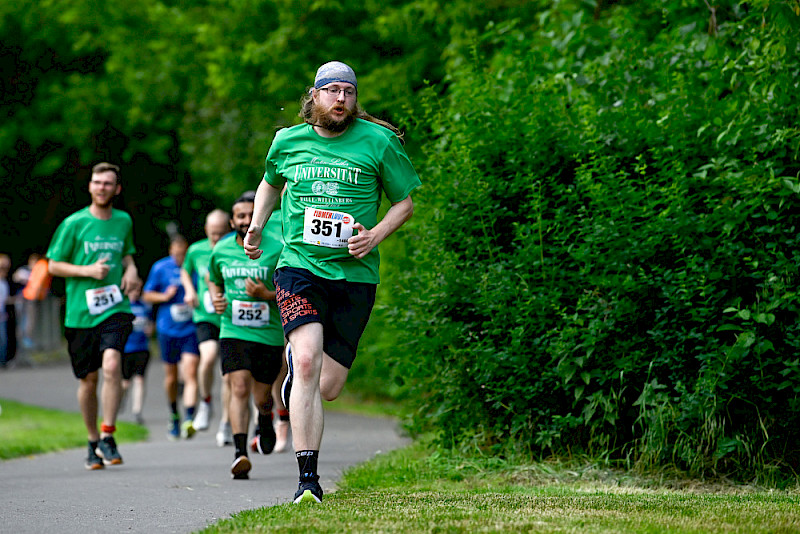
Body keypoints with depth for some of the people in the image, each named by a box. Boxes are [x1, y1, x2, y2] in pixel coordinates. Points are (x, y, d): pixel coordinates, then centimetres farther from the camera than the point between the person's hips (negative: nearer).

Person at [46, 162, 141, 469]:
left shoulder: (123, 221, 9)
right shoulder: (74, 224, -2)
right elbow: (53, 265, 1)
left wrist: (130, 270, 5)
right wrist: (88, 271, -12)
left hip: (116, 308, 1)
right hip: (81, 313, -1)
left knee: (112, 365, -22)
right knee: (88, 380, 7)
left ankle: (108, 436, -14)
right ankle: (93, 442, 25)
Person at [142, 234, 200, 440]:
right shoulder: (160, 268, 1)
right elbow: (147, 295, 9)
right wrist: (165, 296, -9)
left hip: (191, 329, -2)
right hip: (168, 329, 2)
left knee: (190, 373, -17)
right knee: (171, 377, 11)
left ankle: (189, 420, -25)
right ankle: (174, 417, 34)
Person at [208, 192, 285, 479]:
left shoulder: (277, 249, -6)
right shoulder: (221, 251, 4)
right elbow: (213, 279, 25)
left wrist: (268, 295, -19)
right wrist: (215, 298, 4)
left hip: (269, 334, -1)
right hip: (233, 332, 1)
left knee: (262, 396, 11)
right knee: (239, 388, -18)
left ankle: (265, 422, 47)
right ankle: (240, 451, -24)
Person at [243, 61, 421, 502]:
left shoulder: (379, 142, -1)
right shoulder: (287, 141, 6)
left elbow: (405, 202, 7)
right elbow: (271, 183, 28)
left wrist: (375, 235, -9)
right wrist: (256, 226, 14)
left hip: (354, 273, 0)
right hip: (299, 265, 0)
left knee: (327, 387, 2)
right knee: (307, 362, -22)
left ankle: (294, 367, 41)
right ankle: (307, 478, -18)